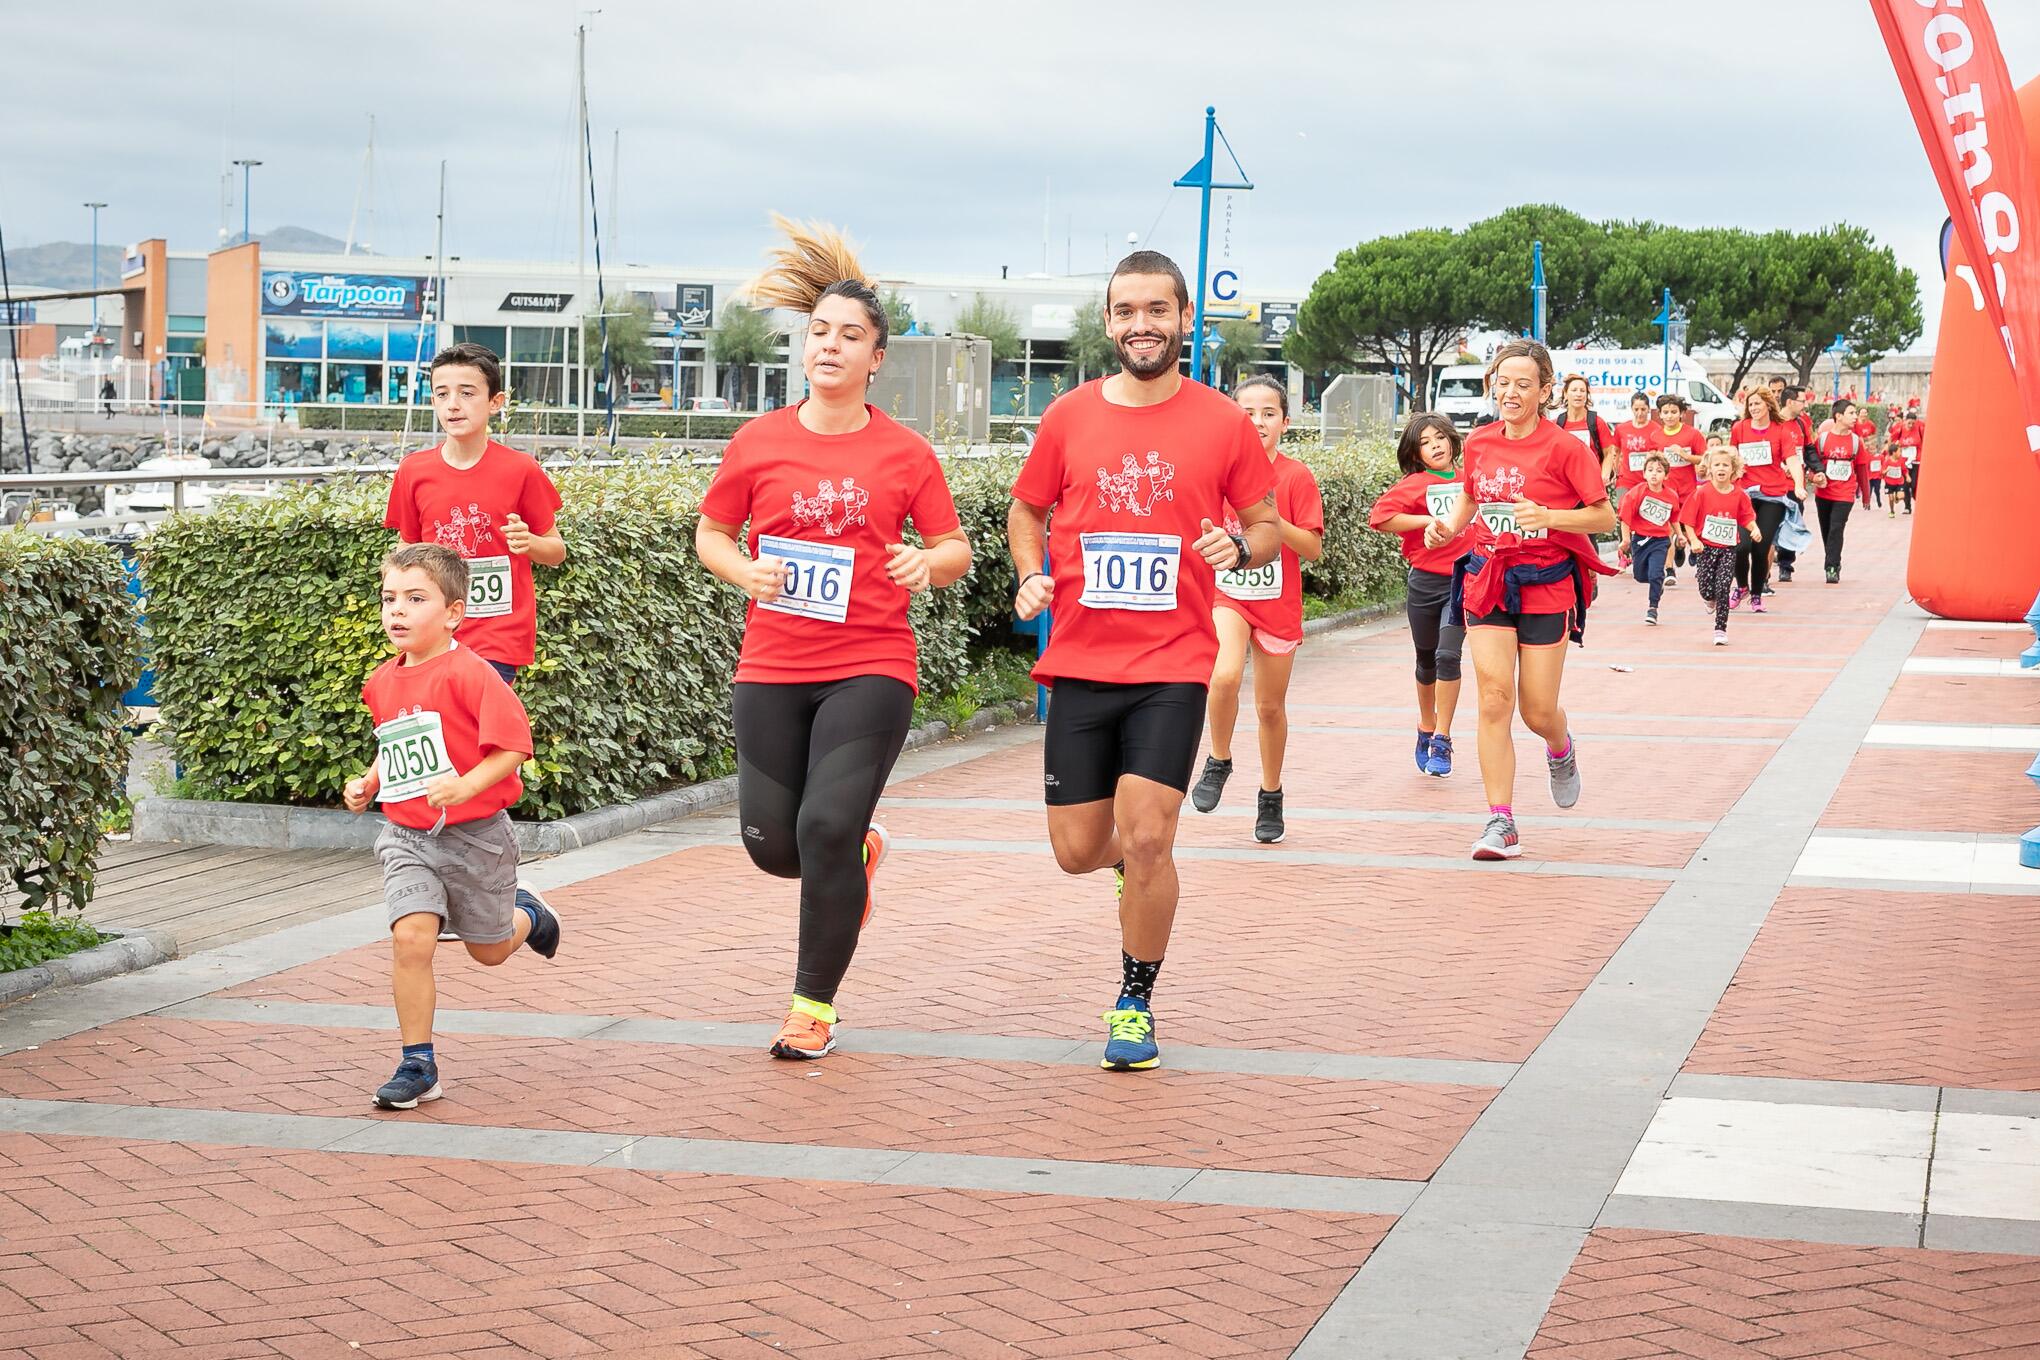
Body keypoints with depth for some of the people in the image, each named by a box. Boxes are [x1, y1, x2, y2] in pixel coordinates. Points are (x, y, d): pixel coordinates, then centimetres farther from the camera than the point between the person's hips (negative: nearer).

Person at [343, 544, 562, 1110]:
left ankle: (528, 914, 51)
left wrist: (465, 787, -32)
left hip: (473, 834, -4)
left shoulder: (469, 674, -17)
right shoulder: (383, 684, 5)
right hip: (407, 838, 4)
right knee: (411, 937, -16)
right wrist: (368, 783, 6)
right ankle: (418, 1065, -6)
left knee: (490, 951, 15)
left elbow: (512, 746, -20)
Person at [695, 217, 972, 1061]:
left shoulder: (905, 453, 0)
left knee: (827, 830, -14)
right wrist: (742, 570, -8)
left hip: (870, 667, -2)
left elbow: (956, 550, 7)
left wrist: (929, 562, -16)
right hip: (771, 667, 3)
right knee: (771, 844, 4)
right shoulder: (758, 443, 3)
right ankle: (860, 854, 41)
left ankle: (815, 1006, 4)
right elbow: (710, 534, 13)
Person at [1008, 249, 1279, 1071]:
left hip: (1173, 665, -2)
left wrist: (1240, 548, -14)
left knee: (1146, 839, -13)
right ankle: (1136, 860, 42)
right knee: (1077, 851, 4)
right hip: (1080, 662, 2)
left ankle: (1135, 1004, 7)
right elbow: (1026, 510, 16)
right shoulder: (1068, 417, 3)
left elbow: (1269, 527, 8)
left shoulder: (1223, 423, -1)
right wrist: (1031, 575, -3)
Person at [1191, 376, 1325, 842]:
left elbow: (1313, 549, -10)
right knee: (1225, 676, -26)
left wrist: (1272, 519, -23)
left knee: (1271, 706, 9)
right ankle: (1219, 762, -1)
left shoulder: (1296, 476, -8)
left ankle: (1271, 796, 28)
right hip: (1227, 594, 0)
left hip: (1277, 604, 0)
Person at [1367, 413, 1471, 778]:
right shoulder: (1414, 484, -5)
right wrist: (1428, 520, -17)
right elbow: (1379, 516, -17)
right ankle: (1426, 729, 36)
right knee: (1427, 662, 14)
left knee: (1448, 655, -16)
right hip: (1425, 583, 0)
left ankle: (1441, 742, -10)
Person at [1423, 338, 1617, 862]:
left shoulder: (1564, 448, -10)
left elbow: (1605, 516, -7)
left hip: (1546, 586, -3)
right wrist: (1448, 525, 2)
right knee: (1494, 697, -10)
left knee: (1538, 711, 2)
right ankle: (1501, 823, -7)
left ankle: (1562, 750, 41)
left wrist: (1548, 516, -22)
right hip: (1487, 581, 3)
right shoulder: (1479, 444, 4)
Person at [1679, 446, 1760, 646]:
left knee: (1722, 589, -8)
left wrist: (1755, 528, -12)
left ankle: (1720, 630, 4)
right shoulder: (1702, 492, -7)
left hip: (1728, 549, 1)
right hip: (1706, 547, -1)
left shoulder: (1739, 495, -1)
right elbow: (1688, 520, -6)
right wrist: (1694, 540, -16)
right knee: (1707, 592, -3)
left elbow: (1747, 517, 8)